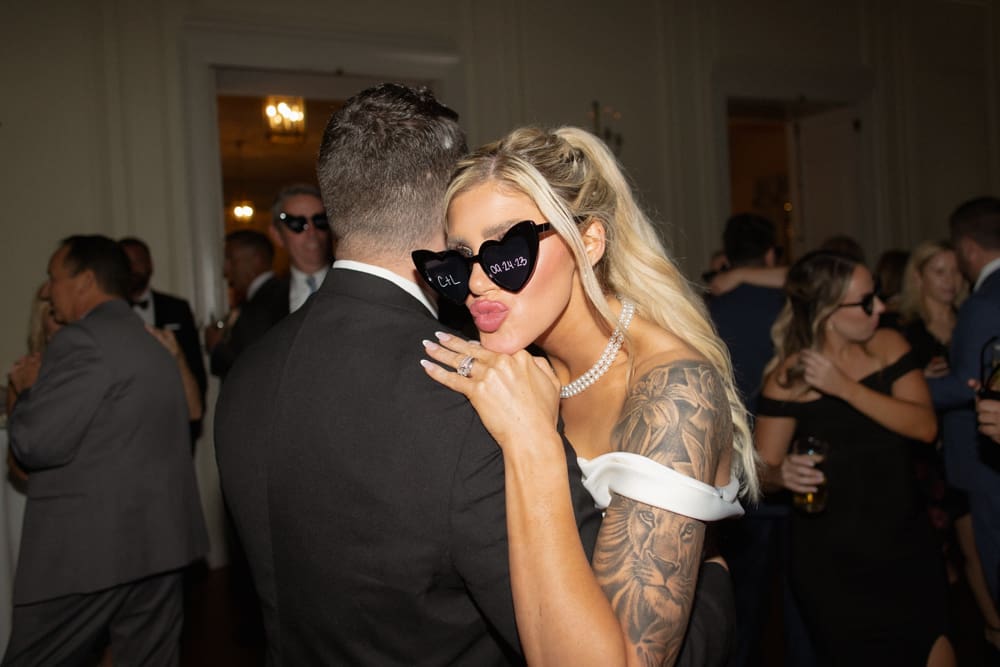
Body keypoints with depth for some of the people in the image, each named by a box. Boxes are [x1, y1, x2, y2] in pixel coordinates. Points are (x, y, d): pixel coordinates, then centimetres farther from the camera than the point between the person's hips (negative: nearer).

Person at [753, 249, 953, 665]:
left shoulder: (888, 345, -3)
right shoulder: (789, 377, -13)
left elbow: (925, 426, -13)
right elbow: (763, 467, -8)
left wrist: (846, 387, -23)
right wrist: (785, 473, -31)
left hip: (905, 543, 4)